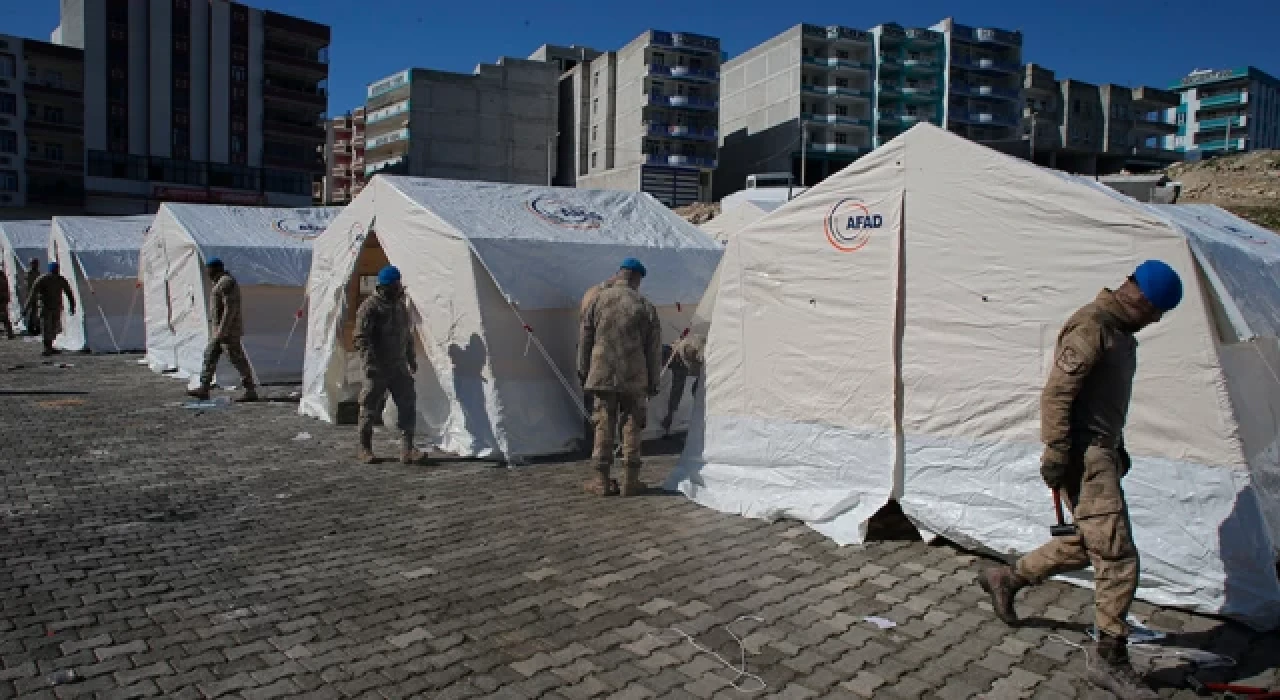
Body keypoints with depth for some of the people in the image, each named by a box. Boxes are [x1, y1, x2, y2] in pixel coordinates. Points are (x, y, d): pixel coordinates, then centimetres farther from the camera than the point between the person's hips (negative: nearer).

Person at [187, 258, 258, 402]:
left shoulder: (226, 282, -16)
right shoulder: (222, 282, 17)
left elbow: (230, 308, -24)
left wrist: (222, 330, -25)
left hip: (227, 329, -11)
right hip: (221, 329, 11)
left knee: (237, 360, -7)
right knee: (210, 356, 10)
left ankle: (251, 391, -2)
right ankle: (203, 389, 12)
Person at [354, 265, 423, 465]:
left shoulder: (400, 305, 14)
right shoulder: (370, 307, -11)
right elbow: (361, 338, -16)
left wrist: (411, 359, 24)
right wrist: (369, 363, -24)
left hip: (398, 366, 7)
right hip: (377, 368, -6)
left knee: (408, 404, -2)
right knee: (370, 407, 3)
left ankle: (407, 449, -1)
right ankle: (365, 449, 18)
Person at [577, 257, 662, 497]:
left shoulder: (598, 300, 2)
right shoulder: (645, 306, 1)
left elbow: (584, 339, 6)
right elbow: (654, 347, 3)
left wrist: (583, 370, 15)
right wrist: (653, 381, 10)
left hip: (602, 375, 1)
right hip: (634, 378, -1)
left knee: (604, 425, 5)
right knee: (632, 425, 7)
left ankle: (602, 479, 8)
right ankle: (630, 479, 10)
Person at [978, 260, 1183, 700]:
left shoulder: (1120, 330, 15)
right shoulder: (1092, 325, -16)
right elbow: (1057, 393, -22)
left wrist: (1118, 447, 27)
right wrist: (1056, 454, -23)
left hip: (1102, 451, 10)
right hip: (1085, 454, -10)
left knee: (1089, 544, 18)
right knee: (1117, 556, -7)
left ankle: (1006, 579, 32)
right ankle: (1110, 659, 3)